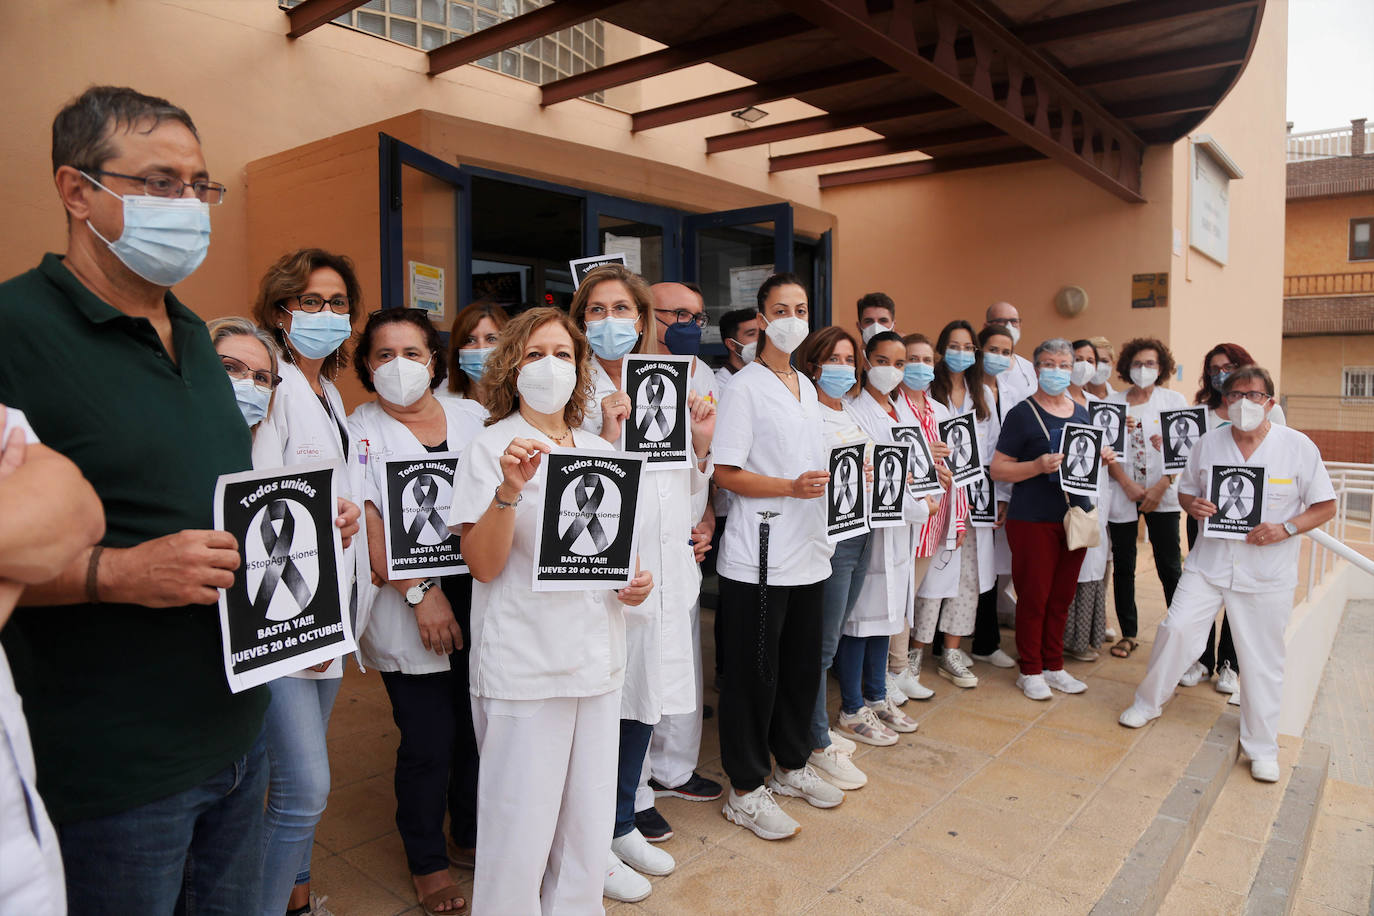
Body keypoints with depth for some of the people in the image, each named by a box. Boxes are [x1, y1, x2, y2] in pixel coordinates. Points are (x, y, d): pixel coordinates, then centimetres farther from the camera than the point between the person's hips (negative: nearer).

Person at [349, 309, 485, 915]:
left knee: (480, 727, 11)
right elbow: (367, 528, -9)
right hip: (409, 614, -3)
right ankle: (427, 861, 27)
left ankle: (471, 836, 35)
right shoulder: (357, 432, 0)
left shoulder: (471, 416, 10)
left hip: (481, 596, 4)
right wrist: (419, 592, -17)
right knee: (429, 741, 2)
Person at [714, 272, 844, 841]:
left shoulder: (807, 387, 14)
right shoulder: (745, 387, -9)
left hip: (807, 553, 8)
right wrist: (792, 487, -22)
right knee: (754, 673, 2)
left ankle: (791, 765, 35)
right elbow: (725, 473, -14)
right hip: (758, 556, -8)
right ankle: (745, 790, 17)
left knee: (803, 666, 17)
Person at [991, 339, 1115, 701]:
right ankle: (1030, 671, 15)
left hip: (1074, 517, 6)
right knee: (1034, 596, 1)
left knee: (1062, 596, 13)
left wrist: (1101, 458, 3)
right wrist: (1038, 466, -24)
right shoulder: (1022, 413, -7)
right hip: (1033, 521, -6)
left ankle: (1054, 667, 26)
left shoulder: (1081, 413, 13)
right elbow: (998, 469, -10)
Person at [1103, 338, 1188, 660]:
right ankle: (1128, 633, 16)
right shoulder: (1113, 402, 8)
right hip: (1123, 493, 1)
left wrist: (1160, 487, -10)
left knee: (1170, 566, -2)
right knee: (1123, 565, 6)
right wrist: (1128, 485, -9)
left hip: (1162, 494, -1)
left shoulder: (1174, 400, 6)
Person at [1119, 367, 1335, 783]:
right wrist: (1194, 506, -10)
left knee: (1262, 659, 6)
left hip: (1267, 575, -1)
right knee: (1177, 627, -10)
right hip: (1209, 563, 2)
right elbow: (1185, 491, 14)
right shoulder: (1208, 444, 3)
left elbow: (1325, 506, 0)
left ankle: (1262, 748, 22)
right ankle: (1148, 702, 14)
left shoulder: (1299, 447, -4)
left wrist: (1286, 528, -18)